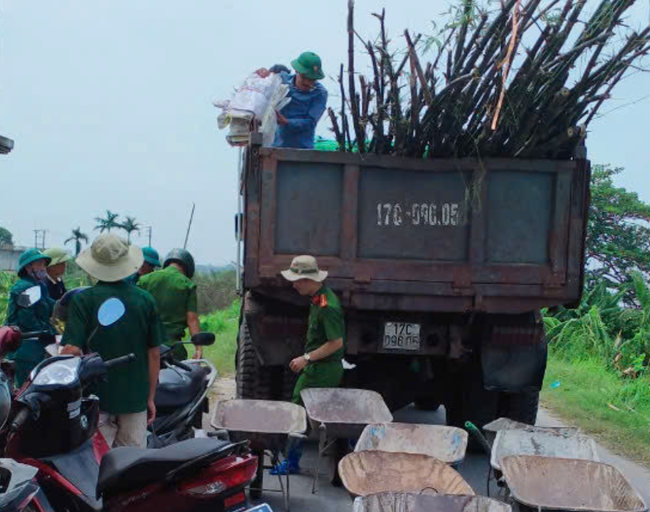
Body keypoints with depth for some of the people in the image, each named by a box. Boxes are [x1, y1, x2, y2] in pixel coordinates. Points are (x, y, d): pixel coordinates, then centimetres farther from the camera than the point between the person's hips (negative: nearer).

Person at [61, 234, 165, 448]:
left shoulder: (83, 300, -7)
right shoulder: (145, 300, 1)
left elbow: (72, 350, -15)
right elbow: (154, 353, 4)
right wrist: (150, 398, 12)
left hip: (95, 397, -2)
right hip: (136, 398, 2)